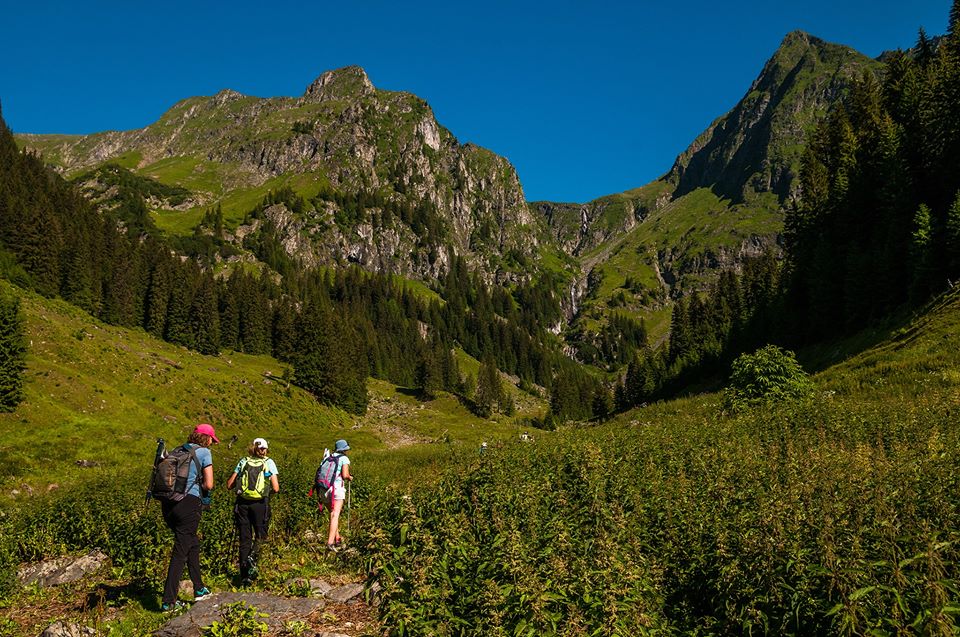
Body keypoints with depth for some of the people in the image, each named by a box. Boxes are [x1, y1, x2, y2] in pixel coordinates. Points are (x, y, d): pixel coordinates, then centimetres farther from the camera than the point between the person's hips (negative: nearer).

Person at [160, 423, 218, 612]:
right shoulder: (204, 452, -1)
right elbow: (209, 484, -6)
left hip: (168, 503, 6)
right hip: (189, 504, -6)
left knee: (193, 542, 21)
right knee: (180, 551, 1)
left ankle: (199, 589, 26)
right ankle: (168, 601, 3)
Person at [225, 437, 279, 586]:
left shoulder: (243, 461, 8)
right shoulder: (269, 462, 3)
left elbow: (229, 485, 6)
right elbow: (276, 488, -4)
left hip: (242, 503, 2)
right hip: (260, 504, -2)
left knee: (245, 539, 9)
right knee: (261, 535, 15)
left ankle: (244, 576, 7)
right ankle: (252, 556, -15)